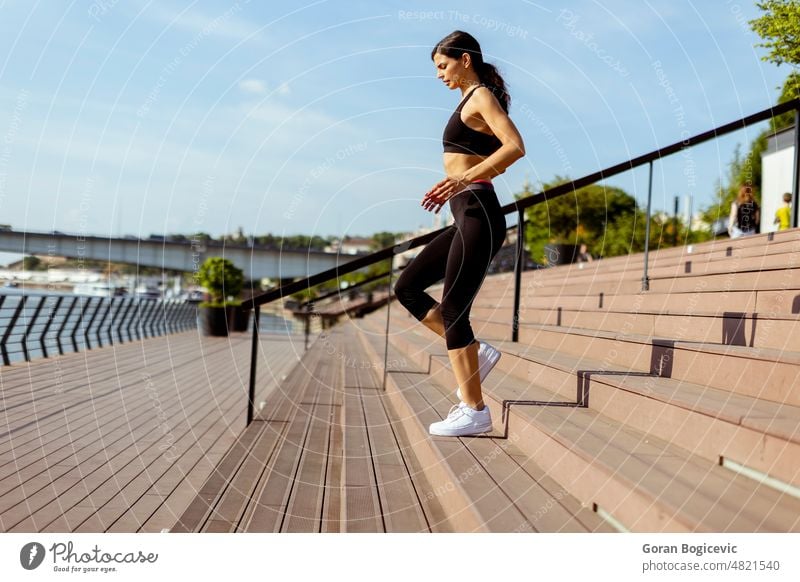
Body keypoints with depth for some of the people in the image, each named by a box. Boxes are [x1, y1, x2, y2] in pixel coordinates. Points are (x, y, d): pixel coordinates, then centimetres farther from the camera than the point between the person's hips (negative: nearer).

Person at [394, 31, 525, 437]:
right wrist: (452, 187, 17)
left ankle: (474, 412, -1)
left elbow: (515, 146, -20)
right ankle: (475, 352, 10)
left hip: (478, 215, -10)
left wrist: (465, 178, -27)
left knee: (452, 309, -8)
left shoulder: (481, 97, -5)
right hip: (467, 217, 10)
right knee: (407, 287, 11)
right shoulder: (472, 102, 22)